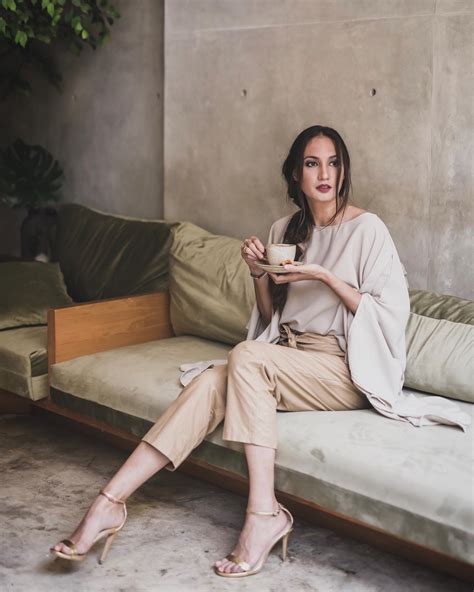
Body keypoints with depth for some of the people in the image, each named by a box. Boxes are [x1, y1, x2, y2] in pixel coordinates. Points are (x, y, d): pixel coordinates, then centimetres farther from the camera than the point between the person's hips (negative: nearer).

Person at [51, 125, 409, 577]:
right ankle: (108, 503, -29)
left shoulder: (367, 228, -3)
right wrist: (258, 272, -2)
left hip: (347, 372, -5)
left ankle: (263, 514, -31)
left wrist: (326, 277, -16)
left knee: (247, 356, -31)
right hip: (287, 360, 5)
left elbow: (391, 313, -7)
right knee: (211, 383, -24)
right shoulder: (284, 230, 14)